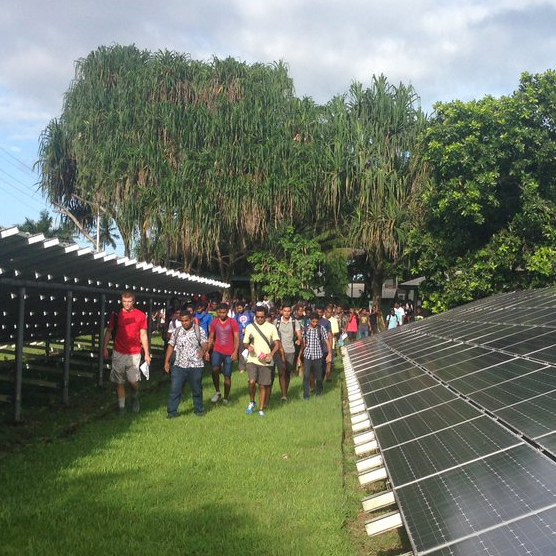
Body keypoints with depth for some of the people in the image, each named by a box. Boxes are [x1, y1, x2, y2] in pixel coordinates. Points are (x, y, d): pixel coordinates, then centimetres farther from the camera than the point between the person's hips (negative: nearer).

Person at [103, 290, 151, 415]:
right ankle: (121, 407, 15)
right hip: (118, 353, 1)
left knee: (133, 381, -5)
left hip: (134, 353, -1)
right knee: (119, 381, 4)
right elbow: (109, 331, 9)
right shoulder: (116, 314, 2)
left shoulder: (141, 315, 1)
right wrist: (104, 348, 0)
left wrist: (147, 353, 2)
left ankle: (135, 398, 26)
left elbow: (143, 335, 4)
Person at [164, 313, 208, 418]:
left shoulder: (199, 331, -1)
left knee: (197, 389, 9)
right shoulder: (176, 331, 7)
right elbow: (171, 346, 9)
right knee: (175, 389, -2)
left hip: (195, 366, -2)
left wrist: (203, 350, -35)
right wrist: (166, 361, 3)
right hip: (179, 365, 2)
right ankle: (172, 411, 5)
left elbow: (205, 343, -12)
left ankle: (199, 409, 26)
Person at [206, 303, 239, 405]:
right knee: (215, 369, -25)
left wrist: (235, 352, -14)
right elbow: (211, 338, 12)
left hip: (229, 353, -1)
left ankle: (226, 398, 19)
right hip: (217, 351, 1)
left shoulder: (233, 322, -3)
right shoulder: (214, 322, 5)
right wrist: (207, 351, 6)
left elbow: (236, 338, -4)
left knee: (227, 376, 4)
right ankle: (217, 392, -7)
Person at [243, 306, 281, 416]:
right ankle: (252, 402, 6)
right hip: (252, 359, 0)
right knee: (252, 381, -19)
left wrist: (271, 354, -17)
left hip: (266, 361, 0)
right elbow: (245, 343, 11)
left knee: (263, 386, 4)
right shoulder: (250, 327, 5)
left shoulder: (271, 327, 3)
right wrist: (248, 346, -14)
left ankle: (261, 409, 18)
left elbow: (277, 344, 0)